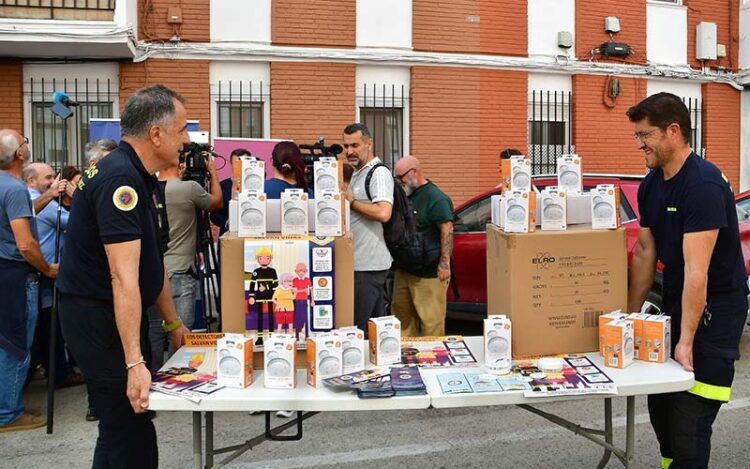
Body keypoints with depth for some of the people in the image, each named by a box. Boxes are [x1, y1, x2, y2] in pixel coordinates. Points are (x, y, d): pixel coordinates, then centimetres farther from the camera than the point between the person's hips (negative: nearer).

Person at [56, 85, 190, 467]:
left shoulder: (138, 177, 11)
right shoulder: (120, 180, -22)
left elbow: (151, 263, 16)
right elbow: (123, 277, -29)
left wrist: (173, 323, 20)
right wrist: (134, 362, -31)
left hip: (114, 317, 10)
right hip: (99, 319, -10)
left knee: (127, 424, 18)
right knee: (131, 433, -5)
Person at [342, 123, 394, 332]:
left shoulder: (379, 173, -11)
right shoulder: (357, 173, 20)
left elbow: (383, 213, -26)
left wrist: (351, 201, -14)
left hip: (369, 265, -10)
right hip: (362, 262, 10)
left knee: (358, 329, -7)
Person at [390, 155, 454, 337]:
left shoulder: (436, 198, -14)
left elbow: (447, 229, -19)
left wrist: (445, 263, -22)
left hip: (429, 272, -9)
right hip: (404, 269, 9)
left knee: (431, 320, -3)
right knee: (402, 315, 16)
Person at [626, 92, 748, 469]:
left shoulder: (704, 184, -22)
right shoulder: (651, 185, 5)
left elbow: (696, 270, -27)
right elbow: (645, 254, 8)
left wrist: (686, 341, -28)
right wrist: (629, 317, 7)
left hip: (715, 308, -8)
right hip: (675, 301, 8)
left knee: (689, 420, -7)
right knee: (659, 405, 14)